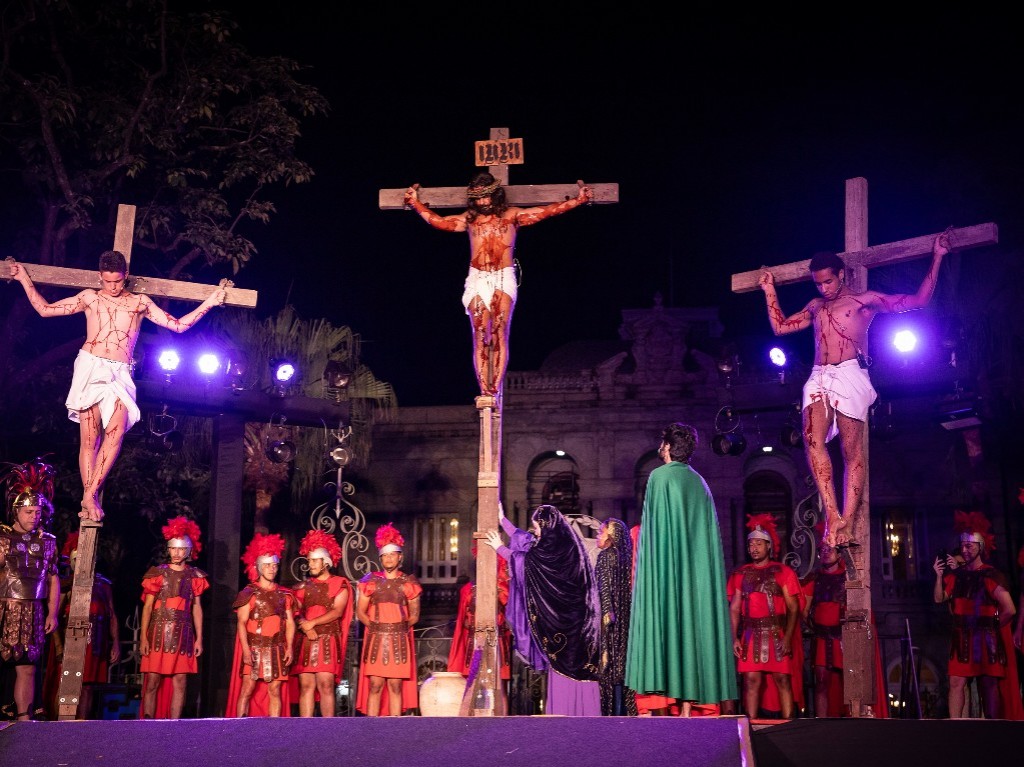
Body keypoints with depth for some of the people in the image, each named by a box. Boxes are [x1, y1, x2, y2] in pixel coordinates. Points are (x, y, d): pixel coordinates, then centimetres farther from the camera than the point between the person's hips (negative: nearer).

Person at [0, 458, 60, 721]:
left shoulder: (48, 542, 11)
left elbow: (53, 579, 15)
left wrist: (52, 613, 11)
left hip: (32, 615, 3)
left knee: (27, 668, 4)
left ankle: (24, 718, 8)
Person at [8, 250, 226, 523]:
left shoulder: (140, 303, 16)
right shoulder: (89, 298, 15)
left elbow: (178, 325, 16)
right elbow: (45, 309, 19)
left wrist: (208, 303, 11)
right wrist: (25, 279, 20)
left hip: (119, 374, 0)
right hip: (91, 367, 0)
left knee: (116, 431, -21)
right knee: (89, 437, -8)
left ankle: (90, 495, -18)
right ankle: (89, 499, -5)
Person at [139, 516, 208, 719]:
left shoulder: (194, 576, 10)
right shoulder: (157, 573, 4)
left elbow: (197, 608, 12)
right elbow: (147, 607, 2)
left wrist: (199, 638, 6)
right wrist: (143, 638, -6)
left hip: (183, 636, 2)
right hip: (159, 633, -2)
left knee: (180, 682, -2)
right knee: (153, 681, -4)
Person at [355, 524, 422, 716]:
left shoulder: (408, 582, 8)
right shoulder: (371, 581, 9)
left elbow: (414, 615, 12)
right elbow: (360, 612, 10)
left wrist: (401, 627, -1)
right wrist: (375, 626, -2)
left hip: (400, 640, 0)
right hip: (375, 640, 0)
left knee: (396, 685, -2)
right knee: (375, 685, -5)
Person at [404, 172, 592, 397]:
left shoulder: (512, 216, 8)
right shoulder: (469, 218, 14)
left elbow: (548, 211, 8)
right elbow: (437, 221, 20)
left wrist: (578, 200, 5)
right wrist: (415, 202, 23)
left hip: (504, 279, -1)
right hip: (477, 280, 2)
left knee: (499, 334, -12)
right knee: (480, 336, -7)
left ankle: (495, 388, -15)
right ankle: (484, 390, -9)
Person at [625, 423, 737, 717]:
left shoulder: (659, 477, -3)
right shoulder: (699, 483, 15)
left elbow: (653, 528, -9)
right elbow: (708, 534, 14)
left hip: (666, 568, -6)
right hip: (698, 571, 6)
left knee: (666, 621, -7)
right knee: (694, 623, 3)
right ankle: (689, 702, 0)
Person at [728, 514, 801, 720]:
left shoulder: (783, 571, 5)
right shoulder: (740, 573, 14)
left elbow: (793, 608, 1)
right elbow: (734, 608, 11)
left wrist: (787, 638, -10)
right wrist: (735, 638, -1)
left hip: (777, 634, -2)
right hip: (750, 635, 2)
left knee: (782, 679, -5)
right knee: (751, 680, -2)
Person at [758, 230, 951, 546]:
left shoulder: (866, 300, 13)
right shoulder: (815, 306, 28)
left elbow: (918, 300, 9)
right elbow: (780, 327, 34)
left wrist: (937, 257, 6)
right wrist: (770, 291, 36)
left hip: (850, 375, -4)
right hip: (818, 379, 4)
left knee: (852, 451, -9)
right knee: (813, 440, -21)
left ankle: (845, 522, -10)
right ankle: (832, 514, -25)